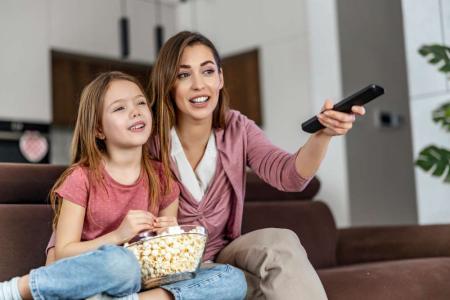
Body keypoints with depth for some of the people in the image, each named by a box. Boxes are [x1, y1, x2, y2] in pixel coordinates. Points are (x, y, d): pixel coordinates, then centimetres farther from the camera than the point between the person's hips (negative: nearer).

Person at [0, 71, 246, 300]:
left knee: (234, 279, -18)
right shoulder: (82, 178, -4)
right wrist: (117, 236, -20)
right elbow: (63, 253, -7)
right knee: (120, 262, -40)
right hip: (92, 280, -4)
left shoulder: (163, 178, 6)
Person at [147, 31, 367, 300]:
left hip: (224, 256, 4)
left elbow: (288, 175, -21)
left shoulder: (237, 129, -4)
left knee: (281, 243, -27)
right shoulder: (151, 142, -15)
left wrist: (322, 134, -39)